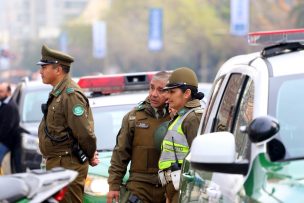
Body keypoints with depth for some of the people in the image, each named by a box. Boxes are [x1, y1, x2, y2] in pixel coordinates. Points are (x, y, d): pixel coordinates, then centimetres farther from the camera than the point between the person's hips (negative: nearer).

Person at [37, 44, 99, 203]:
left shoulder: (71, 95, -18)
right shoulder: (57, 93, 15)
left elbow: (85, 132, -22)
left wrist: (90, 156, -8)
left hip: (67, 166, -10)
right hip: (55, 163, 10)